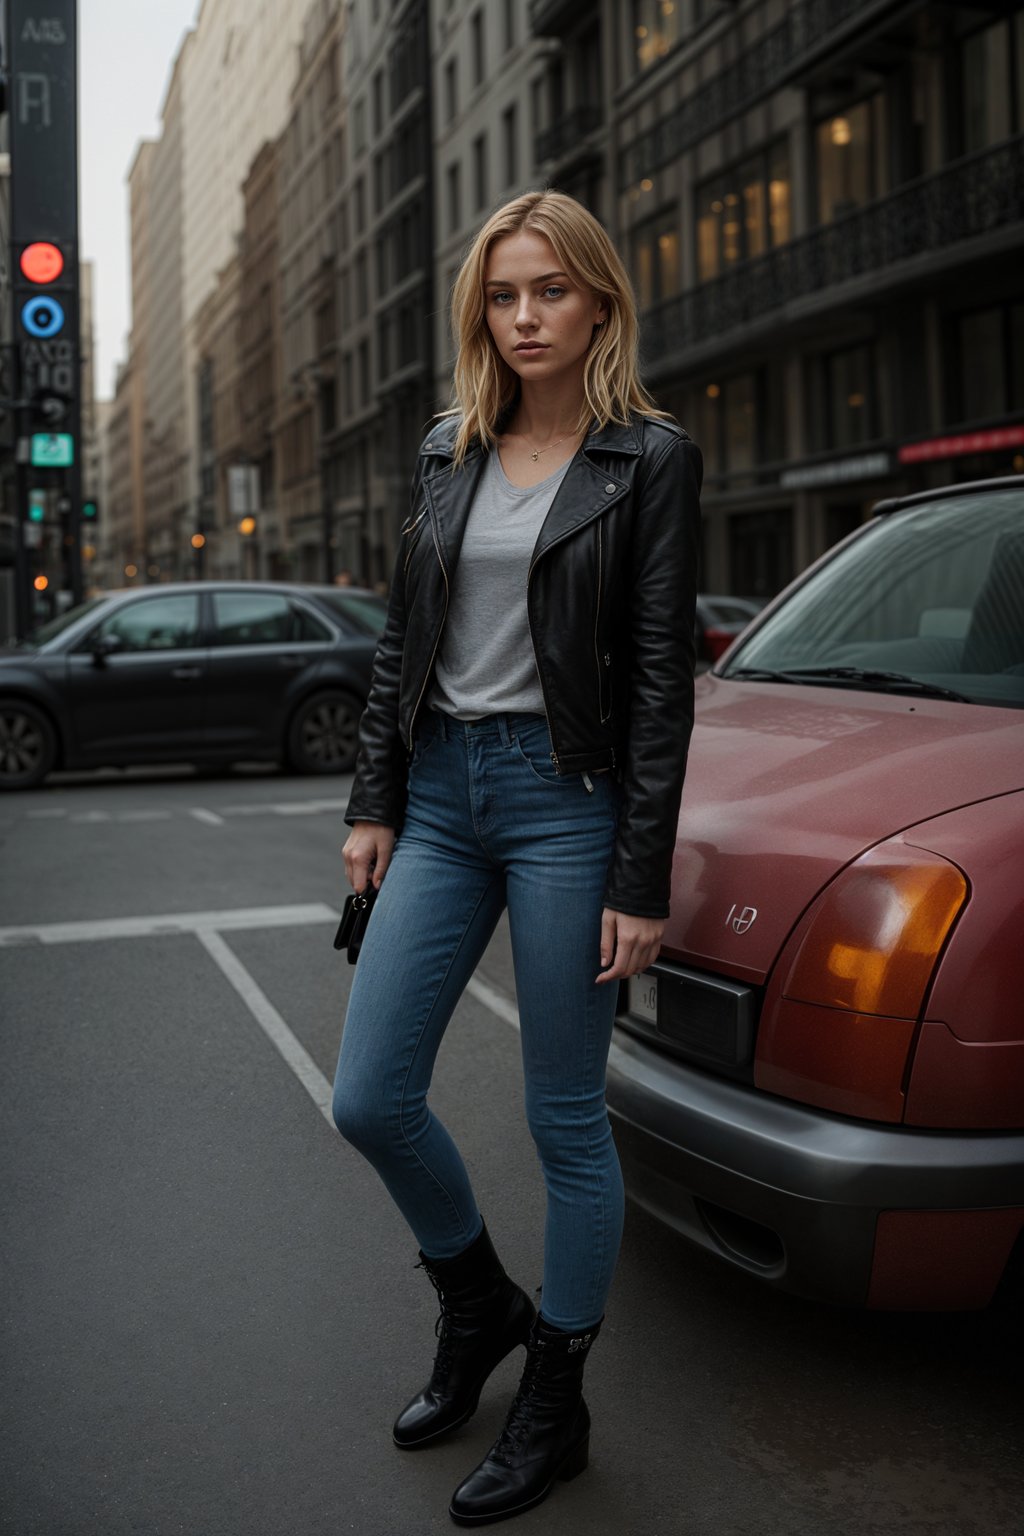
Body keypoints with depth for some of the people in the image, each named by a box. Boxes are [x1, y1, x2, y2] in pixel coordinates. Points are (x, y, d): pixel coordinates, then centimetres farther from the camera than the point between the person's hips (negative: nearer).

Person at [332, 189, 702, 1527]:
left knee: (566, 1122, 5)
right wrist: (373, 804, 9)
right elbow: (402, 640, 14)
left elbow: (661, 676, -9)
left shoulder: (650, 458, -4)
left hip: (565, 799, -5)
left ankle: (554, 1405, 24)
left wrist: (641, 882, -12)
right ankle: (479, 1310, 33)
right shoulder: (448, 454, 11)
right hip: (440, 789, 6)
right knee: (369, 1100, 6)